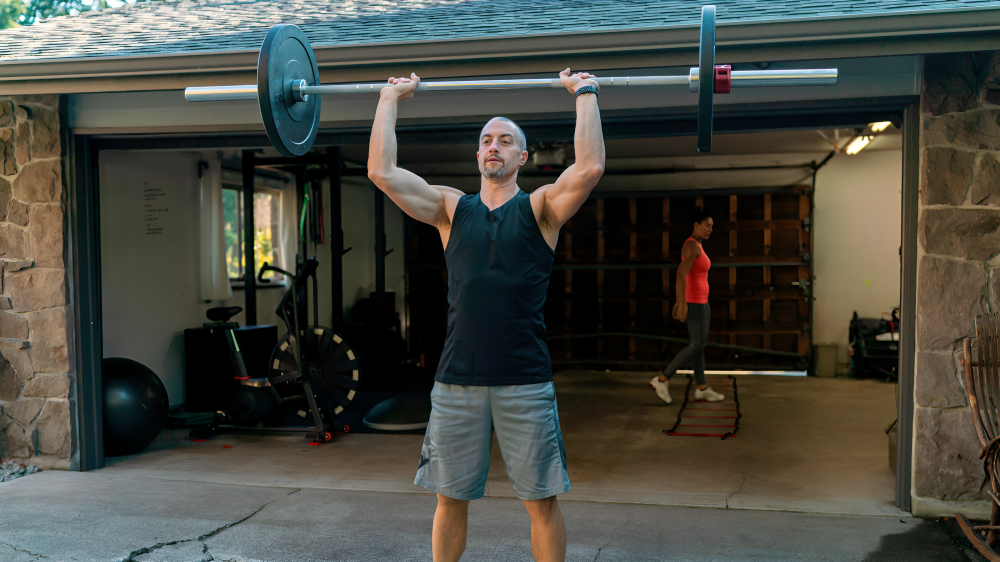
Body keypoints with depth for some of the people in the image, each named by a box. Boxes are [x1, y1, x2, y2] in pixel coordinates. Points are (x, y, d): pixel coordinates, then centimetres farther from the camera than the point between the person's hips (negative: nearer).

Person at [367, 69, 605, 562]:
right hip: (456, 379, 2)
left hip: (525, 381, -2)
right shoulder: (451, 208, 10)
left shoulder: (541, 208, 4)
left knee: (542, 500, 7)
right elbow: (382, 172, 1)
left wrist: (586, 94, -5)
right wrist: (390, 99, 7)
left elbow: (589, 168, -13)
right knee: (450, 497, 13)